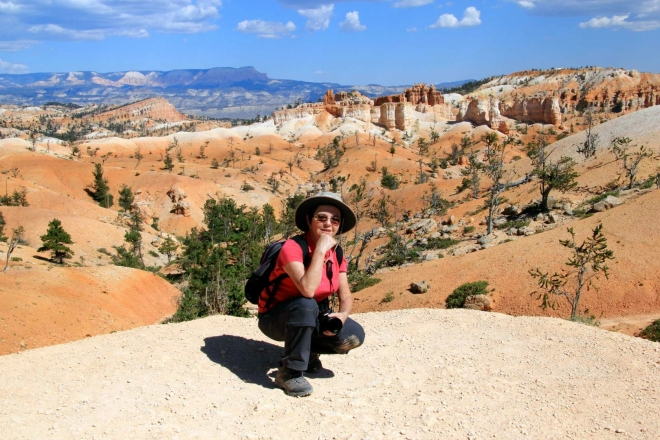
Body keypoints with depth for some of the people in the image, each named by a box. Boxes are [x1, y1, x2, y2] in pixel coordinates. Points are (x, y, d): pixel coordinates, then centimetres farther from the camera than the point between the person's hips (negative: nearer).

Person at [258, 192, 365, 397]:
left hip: (310, 319, 6)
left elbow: (345, 295, -2)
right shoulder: (293, 247, -26)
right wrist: (320, 250, -35)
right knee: (306, 305, -38)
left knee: (354, 336, -17)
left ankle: (307, 350, 12)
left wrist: (342, 315, -24)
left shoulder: (336, 253, -3)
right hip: (276, 318, -6)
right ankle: (290, 372, -20)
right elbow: (307, 290, -40)